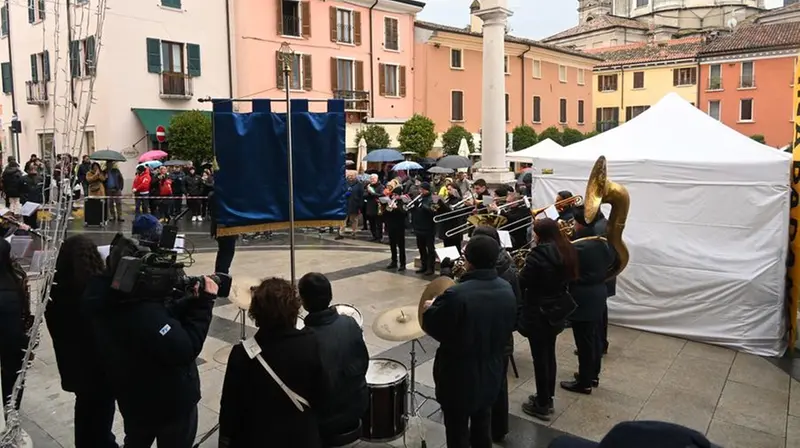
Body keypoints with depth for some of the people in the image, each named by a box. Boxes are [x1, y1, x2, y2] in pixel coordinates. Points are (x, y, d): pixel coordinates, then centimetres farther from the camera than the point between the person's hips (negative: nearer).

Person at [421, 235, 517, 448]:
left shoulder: (456, 295, -29)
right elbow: (511, 326, 7)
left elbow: (433, 327, -17)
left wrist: (429, 309, 2)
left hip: (459, 377, -6)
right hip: (491, 373, 6)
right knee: (482, 426, 25)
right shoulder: (506, 289, -7)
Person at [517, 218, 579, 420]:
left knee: (540, 358, 3)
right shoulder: (566, 251, 2)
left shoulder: (539, 253, -23)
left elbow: (522, 282, -16)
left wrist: (515, 271, 2)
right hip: (556, 311, 8)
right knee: (549, 355, 20)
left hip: (538, 313, -8)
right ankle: (547, 398, 33)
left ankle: (542, 405, 14)